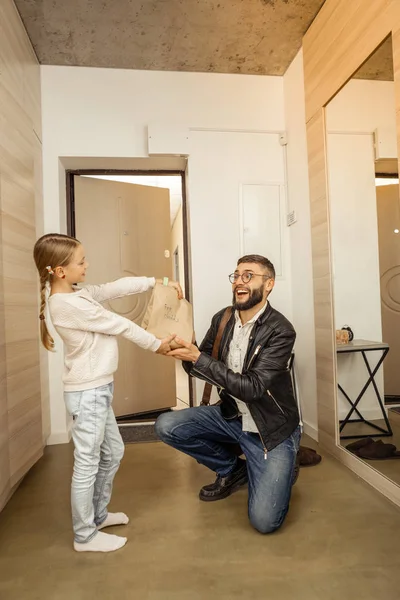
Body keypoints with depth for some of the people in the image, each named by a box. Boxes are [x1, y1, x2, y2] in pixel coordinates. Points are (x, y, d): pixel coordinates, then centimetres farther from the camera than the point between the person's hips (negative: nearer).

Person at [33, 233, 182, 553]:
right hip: (87, 392, -10)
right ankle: (85, 536, 22)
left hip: (97, 388, 10)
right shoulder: (68, 304, -22)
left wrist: (158, 282, 2)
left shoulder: (76, 294, 6)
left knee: (113, 452, 20)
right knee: (87, 463, 4)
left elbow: (117, 287, 7)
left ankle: (97, 515, 38)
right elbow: (119, 325, -16)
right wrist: (156, 344, -5)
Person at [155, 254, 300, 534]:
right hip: (232, 416, 6)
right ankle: (232, 469, 13)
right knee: (166, 426, -9)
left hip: (270, 429, -5)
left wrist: (198, 358, -33)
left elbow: (252, 387, -29)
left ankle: (282, 472, 21)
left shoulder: (280, 330, -22)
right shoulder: (222, 319, -5)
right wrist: (186, 353, -21)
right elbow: (200, 368, 2)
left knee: (264, 521, -13)